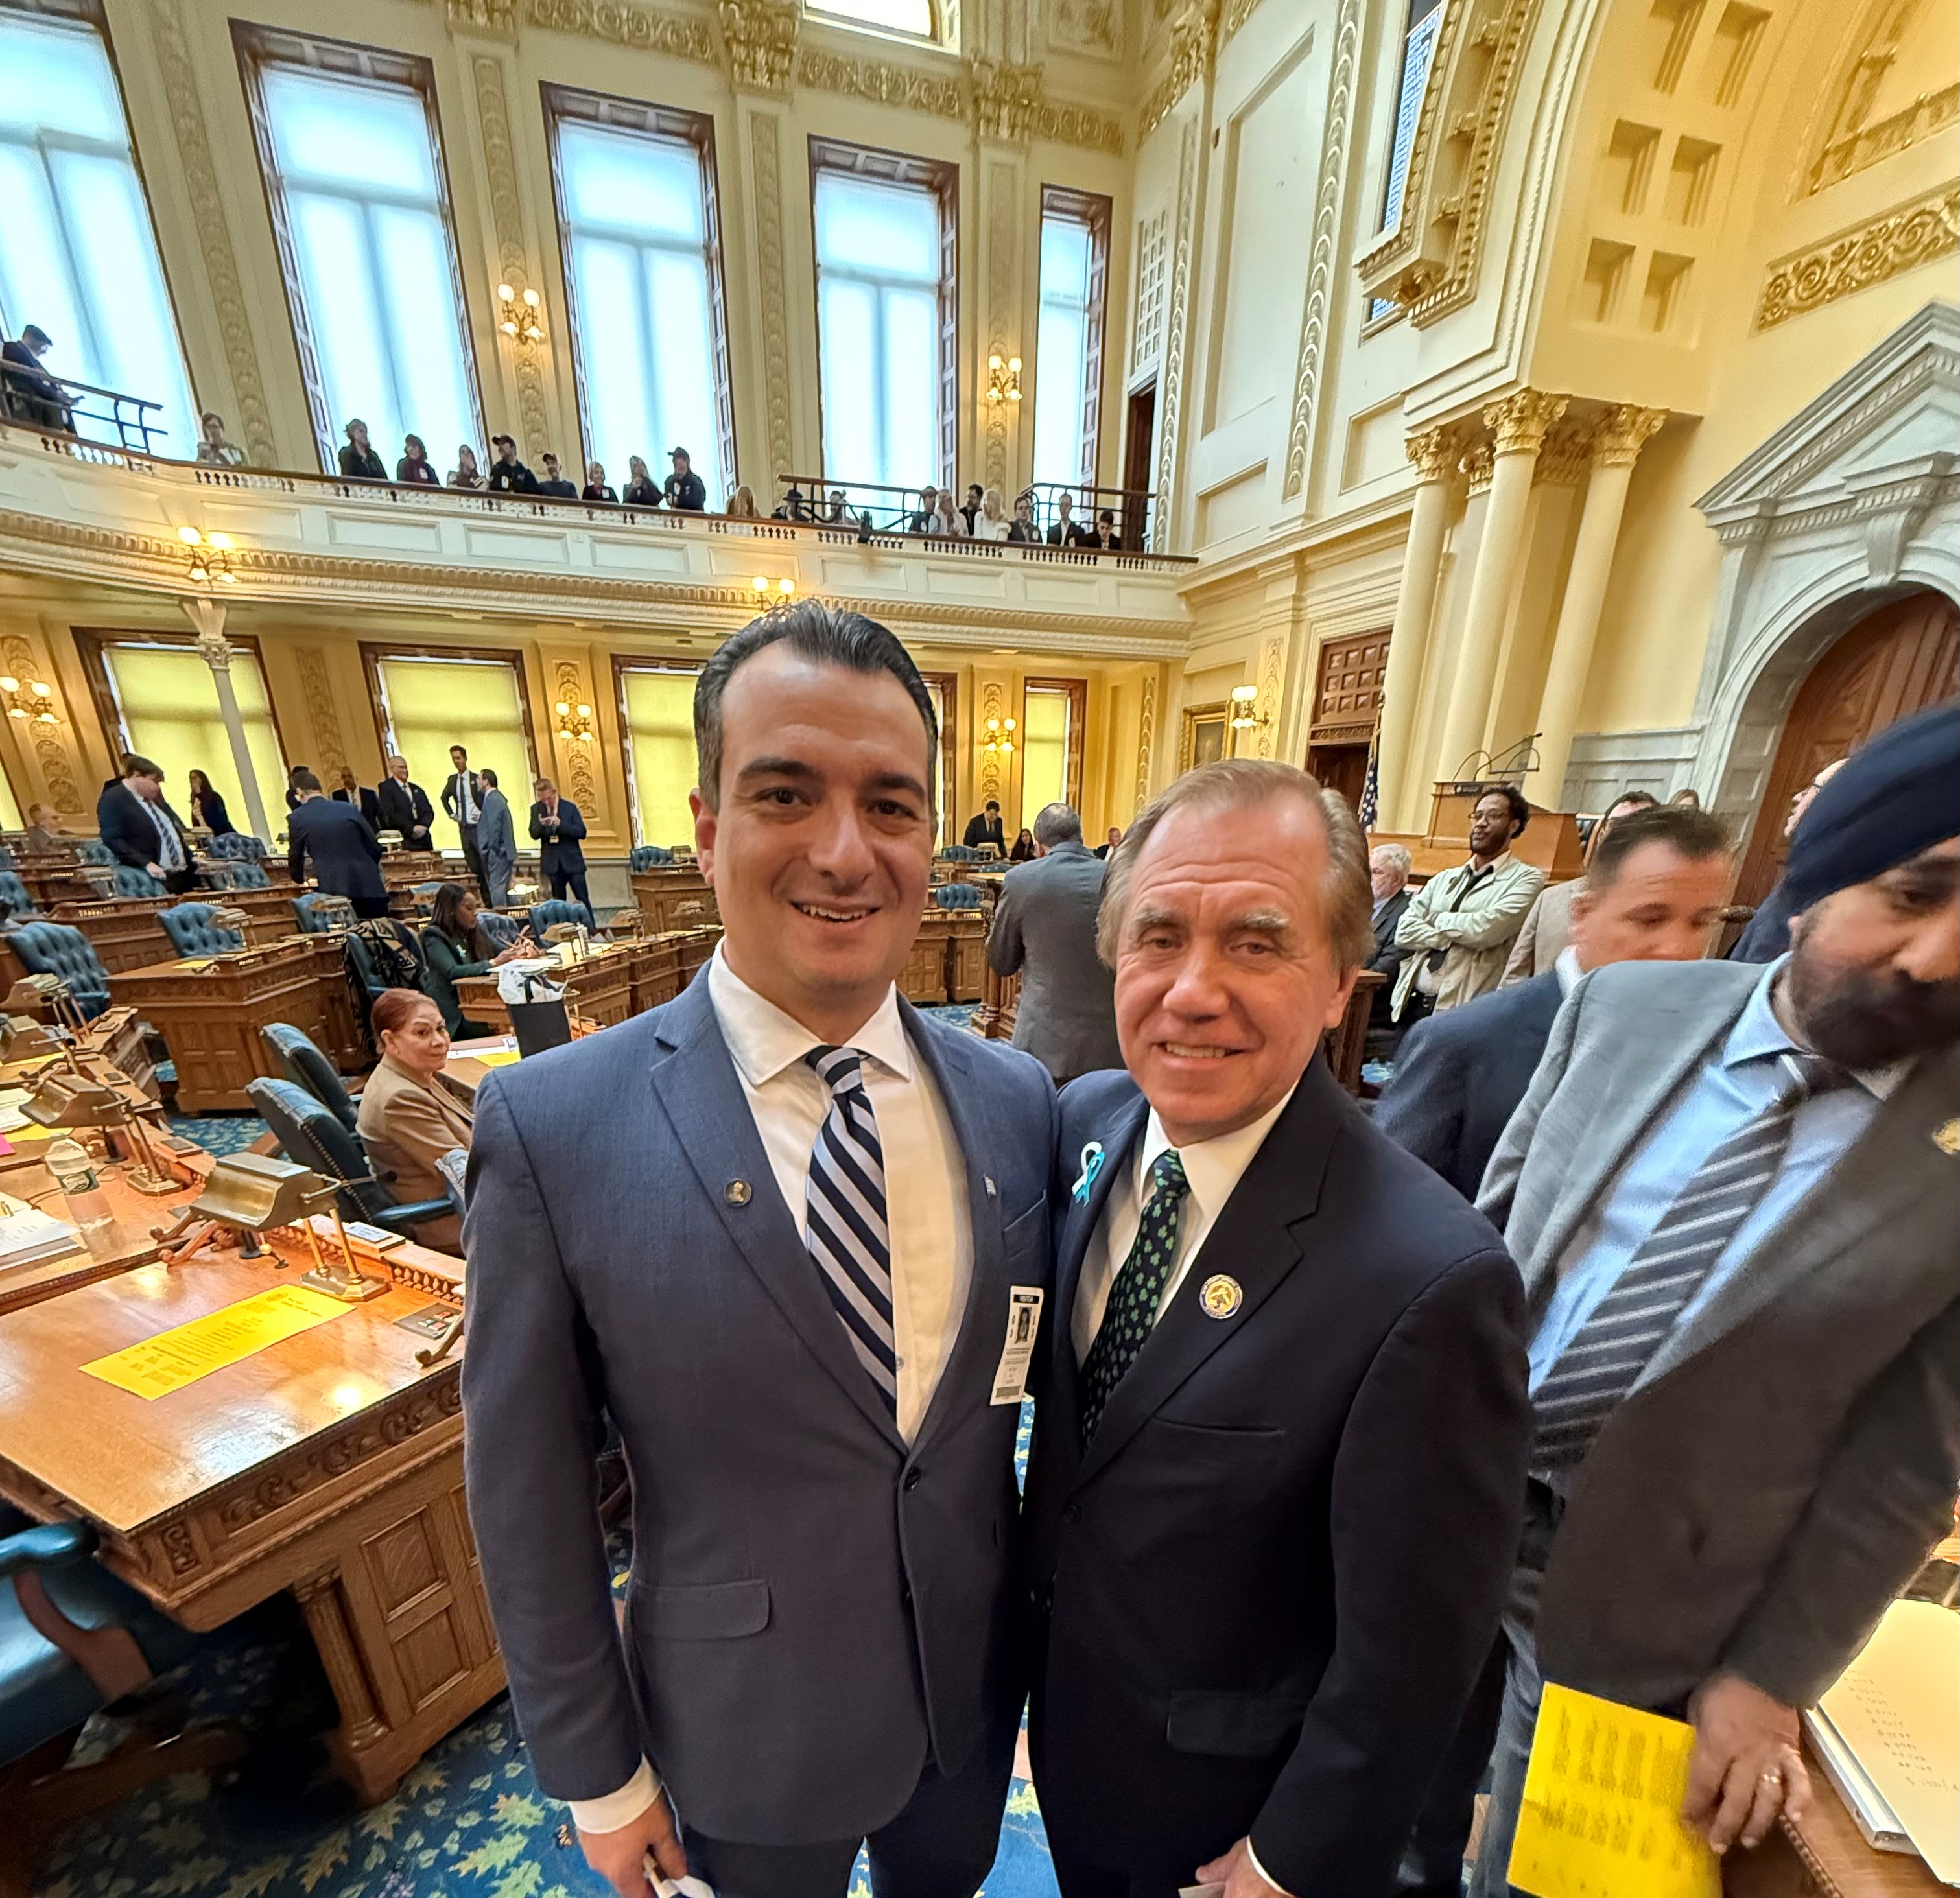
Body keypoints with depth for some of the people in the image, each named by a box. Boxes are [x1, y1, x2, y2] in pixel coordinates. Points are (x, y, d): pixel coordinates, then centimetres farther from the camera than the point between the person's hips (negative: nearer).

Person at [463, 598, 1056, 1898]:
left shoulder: (1019, 1100, -16)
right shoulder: (553, 1128, -24)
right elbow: (529, 1498, -13)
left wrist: (1053, 1629, 7)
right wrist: (599, 1775, -3)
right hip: (750, 1729, -2)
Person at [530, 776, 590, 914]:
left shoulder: (570, 807, -3)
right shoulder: (536, 809, 5)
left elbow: (582, 833, -7)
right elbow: (534, 834, 3)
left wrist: (560, 824, -21)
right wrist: (541, 825, -19)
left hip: (572, 861, -2)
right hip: (552, 863, 2)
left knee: (583, 900, -1)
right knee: (558, 902, 9)